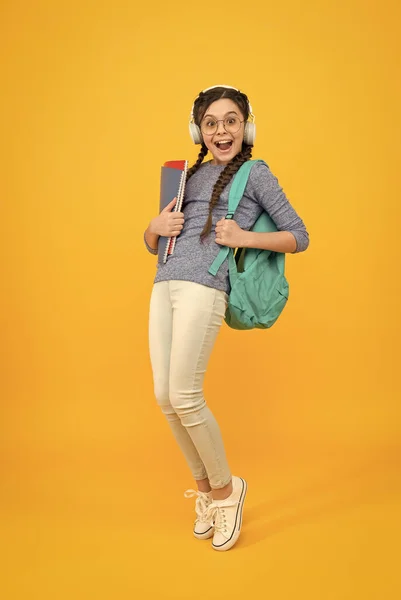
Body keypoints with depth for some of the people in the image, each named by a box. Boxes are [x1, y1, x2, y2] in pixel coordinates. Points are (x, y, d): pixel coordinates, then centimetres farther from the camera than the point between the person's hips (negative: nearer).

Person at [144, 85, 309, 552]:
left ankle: (224, 488, 13)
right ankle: (204, 489, 24)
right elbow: (152, 245, 27)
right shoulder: (190, 175, 23)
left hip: (204, 288, -6)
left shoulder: (255, 173, 7)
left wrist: (245, 238, -9)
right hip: (164, 285, 6)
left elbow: (299, 237, 4)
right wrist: (156, 227, 4)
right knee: (165, 397, 4)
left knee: (184, 397, -11)